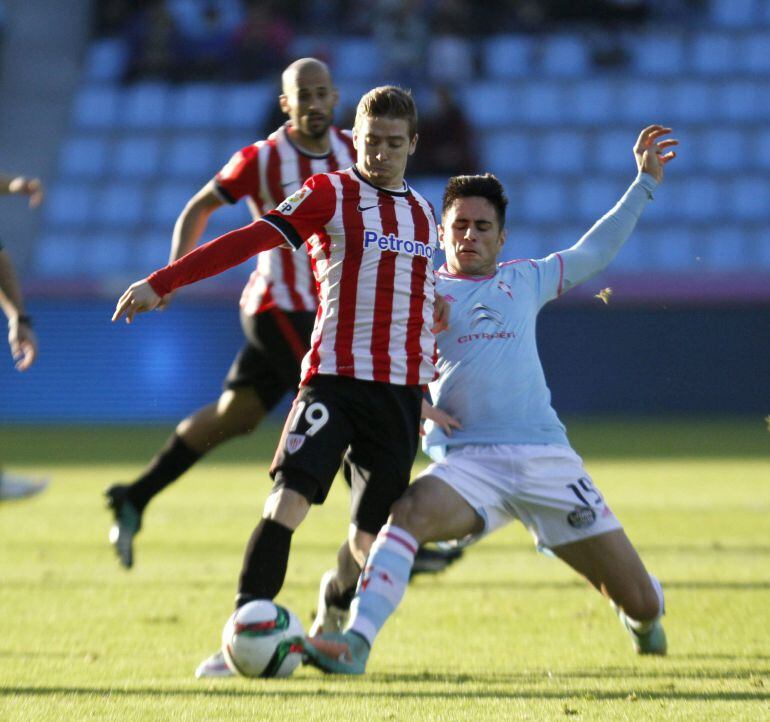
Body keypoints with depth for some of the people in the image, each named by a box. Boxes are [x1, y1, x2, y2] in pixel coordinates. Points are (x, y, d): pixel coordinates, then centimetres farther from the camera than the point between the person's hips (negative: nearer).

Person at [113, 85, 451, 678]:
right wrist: (163, 282, -20)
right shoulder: (330, 195, 1)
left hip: (402, 388, 4)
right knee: (290, 496, -20)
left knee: (371, 532, 3)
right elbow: (249, 241, -10)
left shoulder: (423, 214, 17)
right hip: (334, 377, -4)